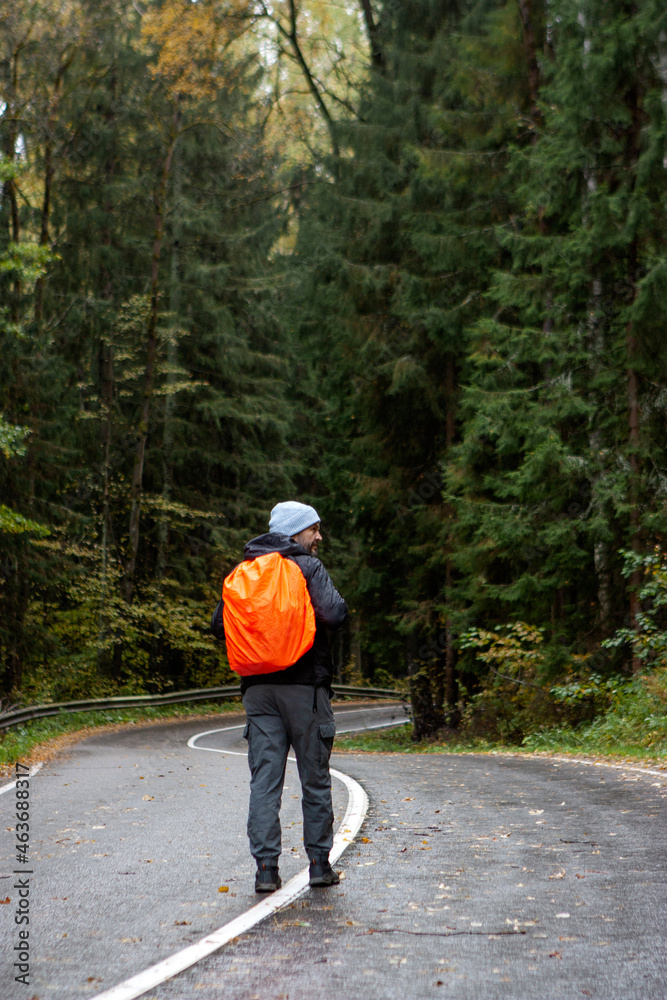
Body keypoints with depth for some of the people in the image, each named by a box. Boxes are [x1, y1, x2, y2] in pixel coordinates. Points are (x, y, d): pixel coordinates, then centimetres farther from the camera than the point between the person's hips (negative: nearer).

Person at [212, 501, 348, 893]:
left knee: (264, 779, 3)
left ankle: (266, 868, 0)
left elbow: (219, 623, 10)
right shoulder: (308, 567, -5)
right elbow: (333, 614, -17)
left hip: (259, 686, 4)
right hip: (305, 684, -4)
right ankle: (320, 864, 12)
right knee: (315, 779, 7)